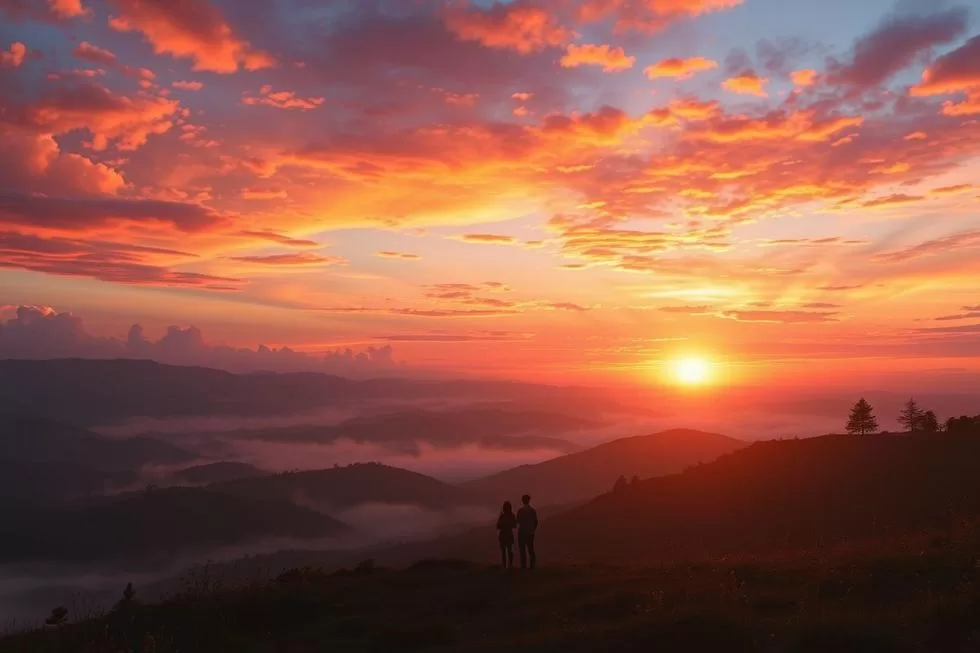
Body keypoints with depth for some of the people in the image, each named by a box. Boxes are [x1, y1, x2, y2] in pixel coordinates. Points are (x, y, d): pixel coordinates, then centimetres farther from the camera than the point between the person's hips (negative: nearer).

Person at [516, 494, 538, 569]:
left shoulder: (520, 510, -12)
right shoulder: (533, 510, 1)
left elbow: (518, 521, -9)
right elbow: (536, 522, 5)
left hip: (522, 532, -4)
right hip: (530, 533, 4)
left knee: (522, 549, 2)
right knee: (530, 549, 12)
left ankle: (524, 565, -3)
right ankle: (532, 565, 8)